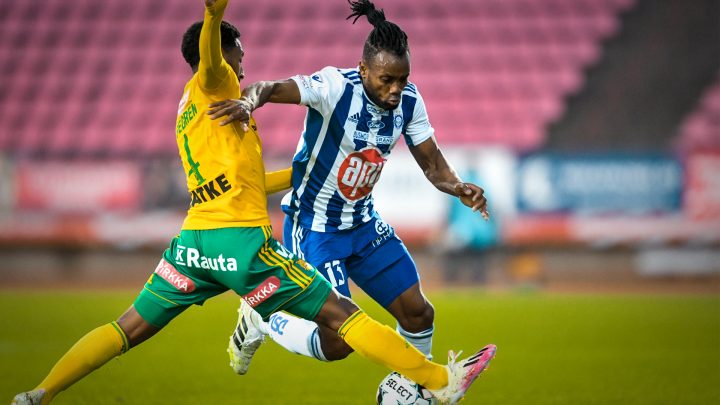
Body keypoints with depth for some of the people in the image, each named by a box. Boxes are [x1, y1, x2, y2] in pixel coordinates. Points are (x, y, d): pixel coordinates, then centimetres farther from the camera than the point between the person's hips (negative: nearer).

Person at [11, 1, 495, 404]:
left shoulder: (188, 113, 26)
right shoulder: (214, 85, 1)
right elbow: (208, 57, -25)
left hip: (193, 240, 8)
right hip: (242, 239, -8)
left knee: (129, 329, 10)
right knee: (342, 314, -5)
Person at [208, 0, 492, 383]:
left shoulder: (408, 101, -6)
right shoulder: (335, 87, -26)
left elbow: (433, 164, -1)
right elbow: (269, 88, -39)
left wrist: (458, 187, -22)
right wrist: (249, 102, -62)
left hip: (362, 223, 6)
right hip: (312, 227, -6)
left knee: (418, 312, 4)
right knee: (338, 343, -11)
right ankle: (260, 321, 16)